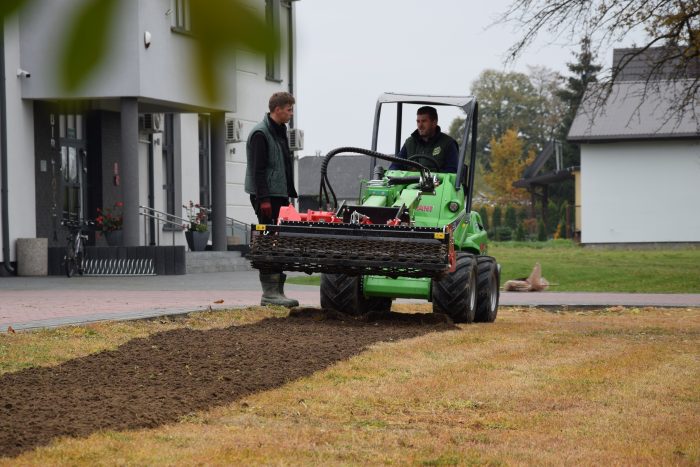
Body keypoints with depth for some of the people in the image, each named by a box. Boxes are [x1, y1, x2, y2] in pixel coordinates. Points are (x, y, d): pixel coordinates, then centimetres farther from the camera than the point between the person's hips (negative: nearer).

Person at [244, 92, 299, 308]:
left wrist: (290, 194, 20)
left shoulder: (280, 131, 18)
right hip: (266, 196, -9)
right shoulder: (260, 134, -12)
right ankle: (269, 292, -7)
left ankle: (277, 289, 14)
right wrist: (263, 199, -22)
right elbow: (258, 169, -18)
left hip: (279, 195, 9)